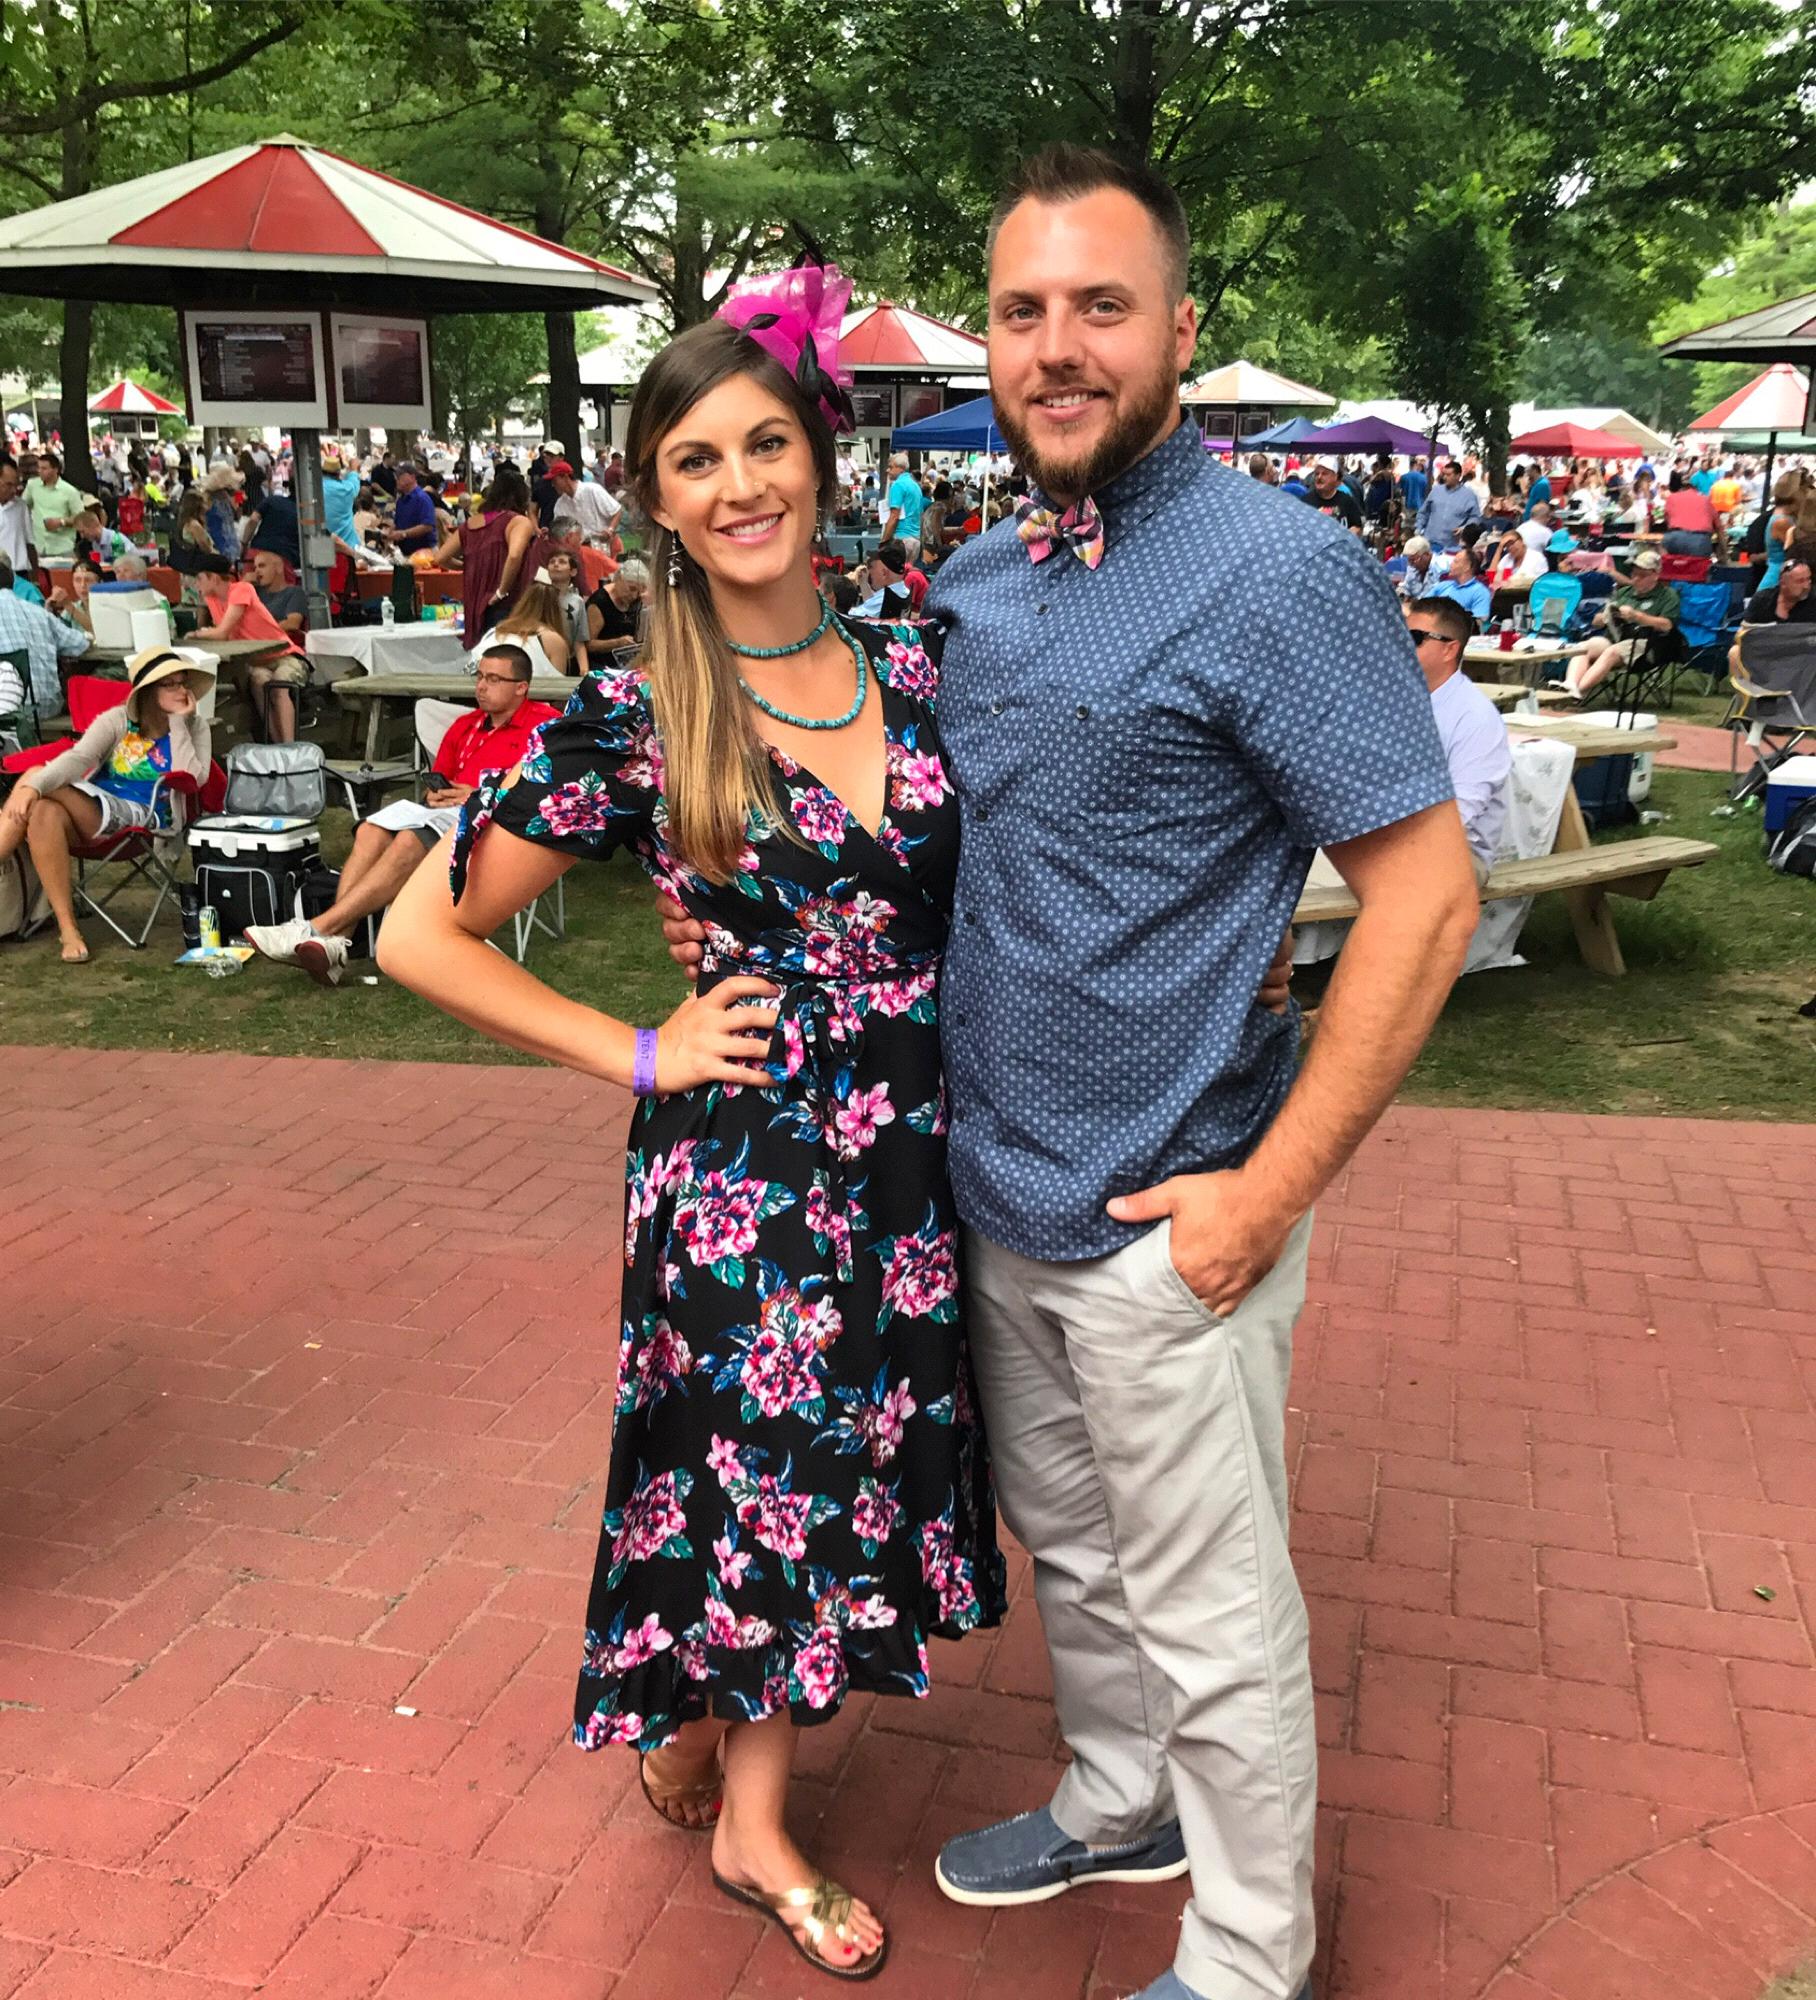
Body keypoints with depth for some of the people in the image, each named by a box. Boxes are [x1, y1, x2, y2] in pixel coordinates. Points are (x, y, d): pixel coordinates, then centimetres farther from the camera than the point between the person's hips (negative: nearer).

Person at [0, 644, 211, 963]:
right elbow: (78, 758, -7)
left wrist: (179, 722, -10)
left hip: (140, 819, -3)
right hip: (90, 813, 3)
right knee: (45, 814, -35)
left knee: (33, 777, -25)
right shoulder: (118, 720, 9)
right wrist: (34, 787, -25)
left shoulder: (194, 728, 7)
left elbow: (191, 779, -11)